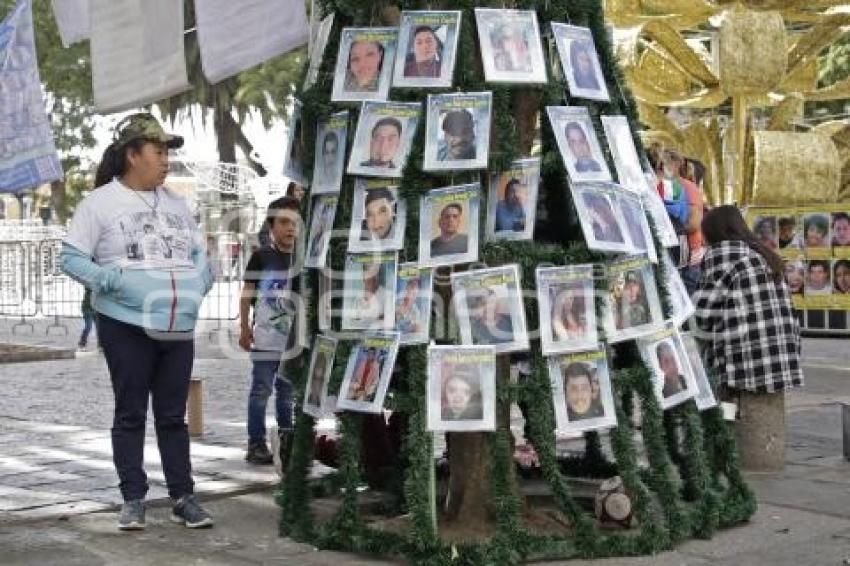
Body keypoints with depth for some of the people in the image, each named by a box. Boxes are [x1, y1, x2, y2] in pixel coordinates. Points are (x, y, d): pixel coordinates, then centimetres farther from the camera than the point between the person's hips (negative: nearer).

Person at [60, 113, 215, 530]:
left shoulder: (175, 203, 13)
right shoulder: (101, 201, -4)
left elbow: (199, 252, 19)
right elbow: (71, 257, -5)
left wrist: (199, 284, 0)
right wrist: (110, 281, -20)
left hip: (178, 326, 5)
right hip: (126, 325, -5)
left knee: (173, 415, 9)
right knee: (131, 413, 3)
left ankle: (182, 496, 14)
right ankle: (133, 499, 11)